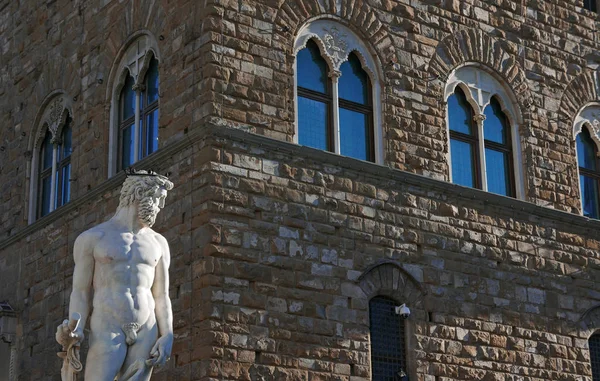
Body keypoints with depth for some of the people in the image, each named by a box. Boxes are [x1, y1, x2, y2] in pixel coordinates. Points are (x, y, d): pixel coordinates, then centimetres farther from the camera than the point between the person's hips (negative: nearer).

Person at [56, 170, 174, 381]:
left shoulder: (158, 243, 13)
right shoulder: (92, 238, 4)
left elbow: (161, 297, 12)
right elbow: (81, 293, 2)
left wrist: (167, 337, -4)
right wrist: (75, 330, -16)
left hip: (146, 333, 3)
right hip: (107, 331, -3)